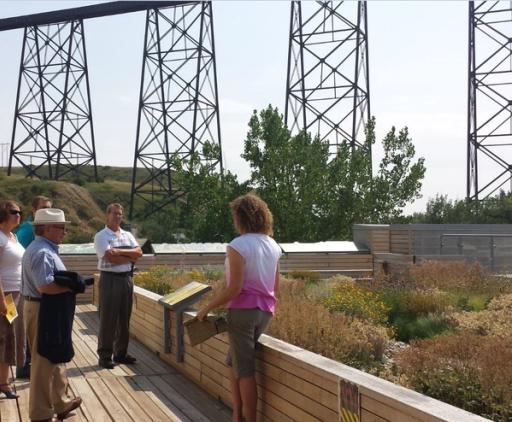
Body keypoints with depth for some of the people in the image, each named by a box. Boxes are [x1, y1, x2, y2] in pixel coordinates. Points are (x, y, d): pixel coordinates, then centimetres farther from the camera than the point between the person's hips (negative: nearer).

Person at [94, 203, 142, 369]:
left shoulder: (128, 235, 14)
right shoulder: (101, 236, -5)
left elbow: (138, 252, 0)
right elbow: (110, 257, -18)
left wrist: (120, 251, -14)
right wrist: (130, 257, -7)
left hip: (127, 278, 6)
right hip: (110, 279, -6)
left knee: (124, 319, 10)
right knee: (108, 319, -2)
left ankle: (121, 353, 20)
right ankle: (104, 356, 4)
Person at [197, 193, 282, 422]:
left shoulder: (238, 245, -14)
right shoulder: (273, 245, 8)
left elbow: (234, 288, -18)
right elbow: (275, 286, 13)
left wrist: (207, 308, -9)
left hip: (243, 310, -8)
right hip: (265, 311, 8)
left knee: (244, 370, 2)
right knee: (234, 362, 19)